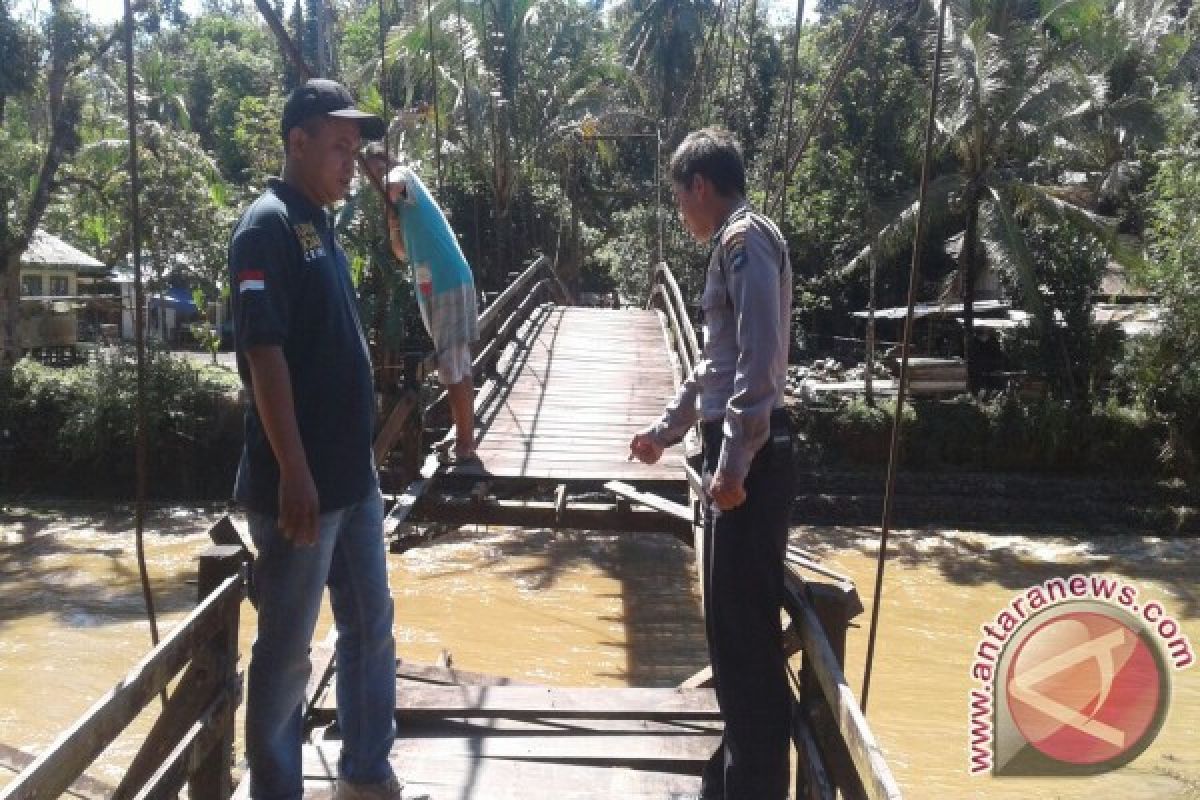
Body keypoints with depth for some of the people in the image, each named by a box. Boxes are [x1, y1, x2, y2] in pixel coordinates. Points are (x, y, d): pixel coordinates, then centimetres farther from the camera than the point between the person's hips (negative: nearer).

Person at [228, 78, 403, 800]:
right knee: (287, 649, 5)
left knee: (372, 627, 17)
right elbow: (264, 355, -19)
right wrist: (294, 472, -21)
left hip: (355, 475, 9)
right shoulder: (268, 226, -12)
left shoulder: (322, 226, 15)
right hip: (301, 482, -9)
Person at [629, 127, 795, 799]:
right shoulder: (735, 245, 21)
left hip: (750, 458, -10)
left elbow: (759, 360, -21)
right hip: (737, 454, 10)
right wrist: (666, 429, 37)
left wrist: (733, 462, -24)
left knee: (745, 631, -3)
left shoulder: (746, 240, -9)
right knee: (733, 625, 16)